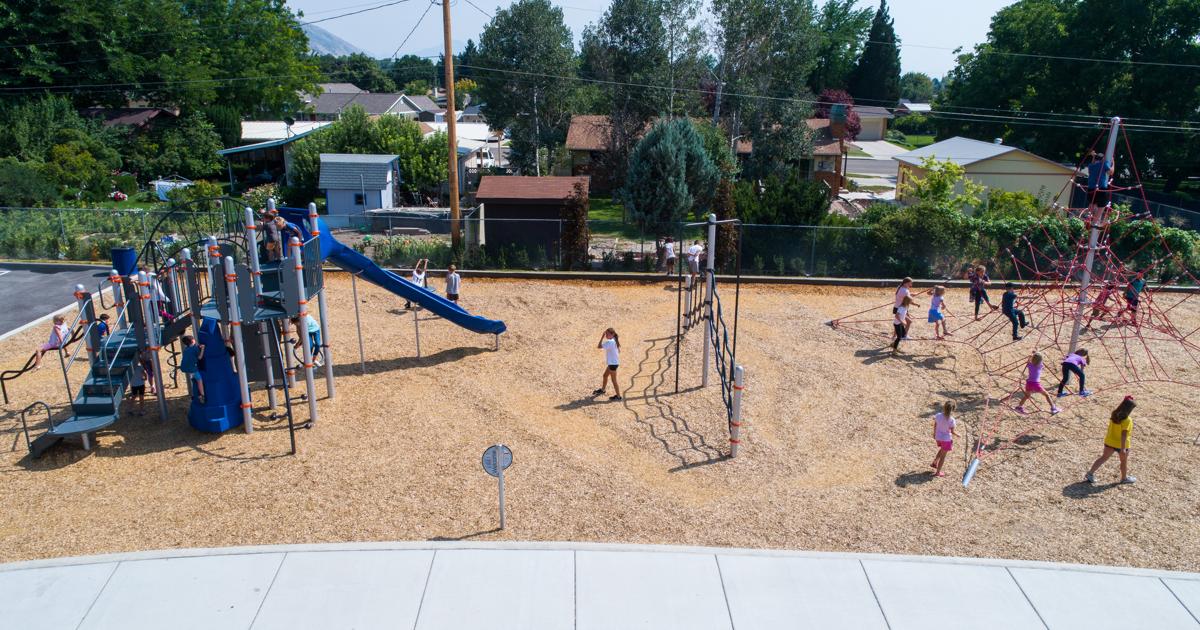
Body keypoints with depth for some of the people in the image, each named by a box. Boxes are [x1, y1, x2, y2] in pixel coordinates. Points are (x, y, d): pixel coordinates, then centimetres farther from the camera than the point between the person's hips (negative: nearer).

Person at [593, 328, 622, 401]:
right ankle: (602, 390, 46)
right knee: (605, 375, 26)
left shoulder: (610, 342, -25)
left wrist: (602, 337, -24)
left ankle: (618, 396, 11)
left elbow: (599, 346, -28)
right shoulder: (614, 341, 5)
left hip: (613, 363, -10)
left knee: (613, 380, 1)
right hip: (612, 362, 10)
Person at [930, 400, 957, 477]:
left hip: (938, 437, 5)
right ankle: (938, 472, 22)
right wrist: (957, 435, 5)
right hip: (946, 439, -5)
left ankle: (934, 463, 43)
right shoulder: (951, 420, -26)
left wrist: (934, 433, 18)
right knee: (943, 456, 12)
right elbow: (952, 431, -17)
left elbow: (935, 426, 1)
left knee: (942, 450, 34)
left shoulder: (938, 415, -13)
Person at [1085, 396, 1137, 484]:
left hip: (1109, 441, 6)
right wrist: (1123, 448, -24)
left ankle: (1090, 473, 10)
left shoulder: (1114, 415, -5)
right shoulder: (1127, 420, -25)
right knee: (1124, 461, 18)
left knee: (1104, 457, 14)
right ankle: (1124, 478, 36)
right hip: (1121, 444, -6)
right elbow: (1124, 435, -26)